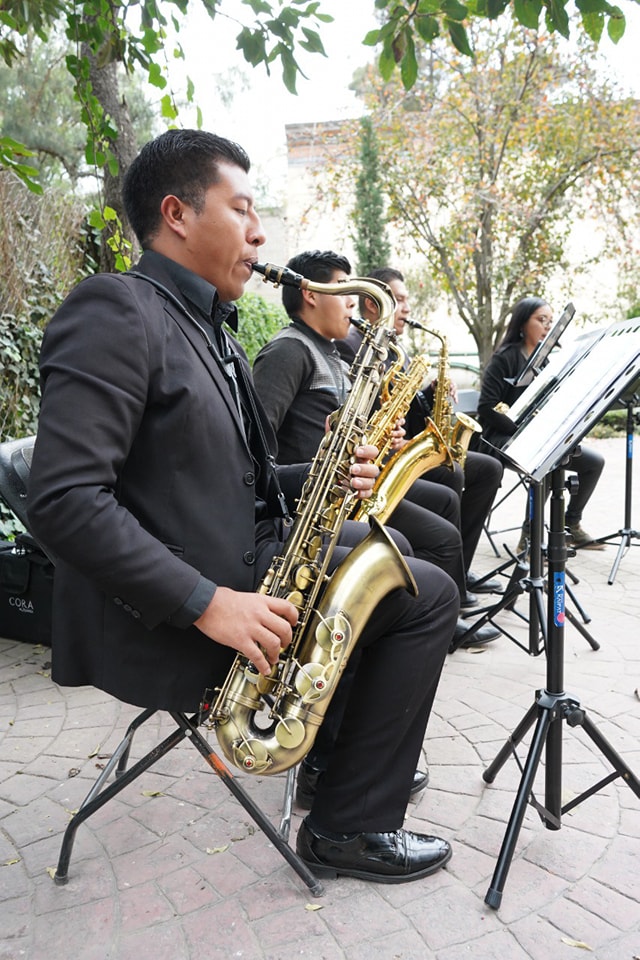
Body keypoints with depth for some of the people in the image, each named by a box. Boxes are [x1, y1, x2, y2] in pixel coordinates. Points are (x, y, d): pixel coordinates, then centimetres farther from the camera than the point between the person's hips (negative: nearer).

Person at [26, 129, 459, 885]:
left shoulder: (209, 329, 15)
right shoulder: (114, 310, -15)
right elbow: (64, 500, -25)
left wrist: (319, 478, -1)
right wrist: (208, 604, -27)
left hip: (242, 564, 10)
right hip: (167, 617, -10)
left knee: (385, 549, 21)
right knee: (428, 596, -9)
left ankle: (352, 754, 28)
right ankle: (349, 827, 4)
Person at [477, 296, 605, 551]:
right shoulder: (505, 358, -9)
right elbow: (487, 408, -16)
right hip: (502, 437, -8)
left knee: (595, 460, -4)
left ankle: (572, 524, 12)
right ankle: (529, 535, -23)